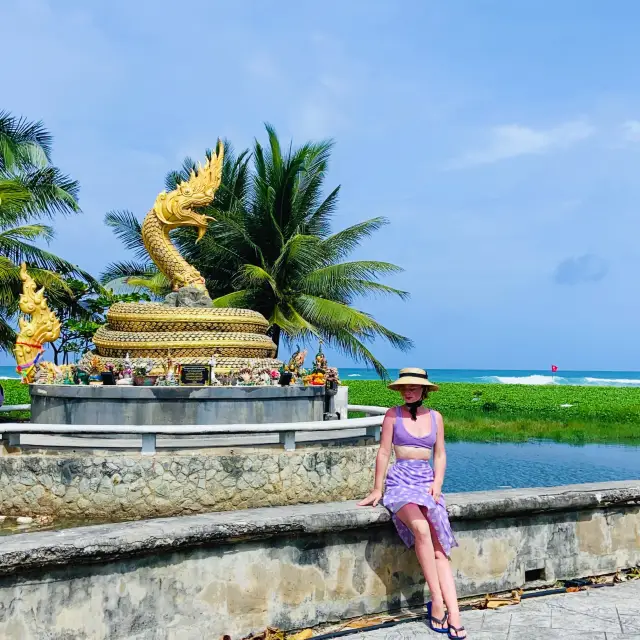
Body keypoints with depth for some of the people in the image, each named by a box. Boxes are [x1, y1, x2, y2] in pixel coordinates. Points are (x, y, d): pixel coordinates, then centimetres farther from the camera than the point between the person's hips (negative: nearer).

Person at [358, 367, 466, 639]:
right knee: (421, 529, -33)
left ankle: (454, 617, -22)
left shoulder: (435, 417, 11)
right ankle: (437, 602, -25)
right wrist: (377, 490, 0)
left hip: (428, 482, 3)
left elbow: (440, 454, 14)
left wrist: (437, 483, -1)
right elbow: (384, 453, 1)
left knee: (439, 547, -15)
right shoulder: (393, 415, 2)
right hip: (400, 481, -3)